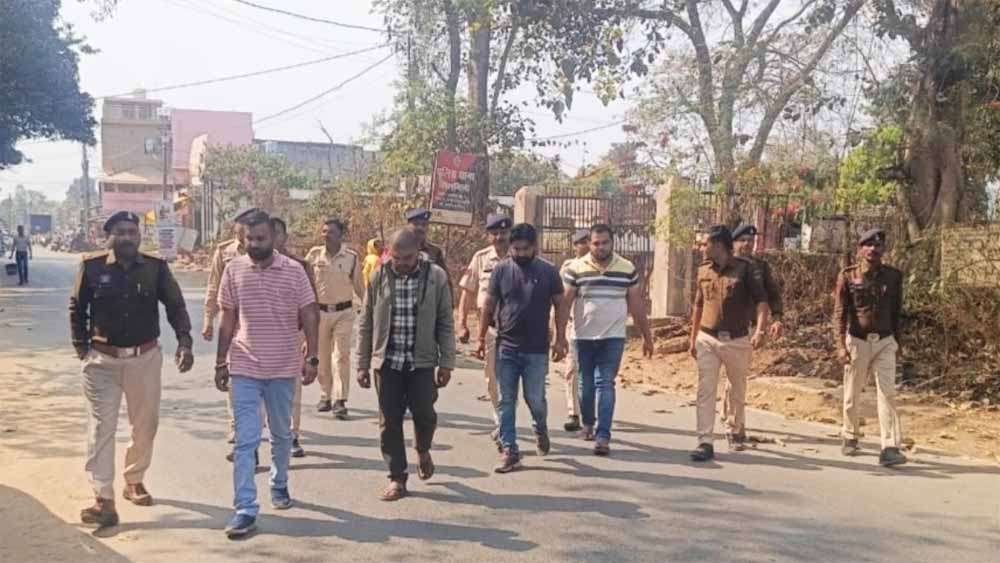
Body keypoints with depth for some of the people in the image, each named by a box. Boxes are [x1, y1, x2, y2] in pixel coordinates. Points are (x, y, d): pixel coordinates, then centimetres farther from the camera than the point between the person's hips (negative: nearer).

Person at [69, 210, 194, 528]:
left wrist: (184, 341, -14)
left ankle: (134, 481, 34)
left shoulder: (156, 268, -4)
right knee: (101, 428, -5)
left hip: (145, 358, 2)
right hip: (102, 360, -2)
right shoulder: (92, 267, -5)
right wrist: (81, 347, 2)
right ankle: (104, 500, -3)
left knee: (145, 425, 13)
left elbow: (175, 306, 0)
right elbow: (77, 308, 5)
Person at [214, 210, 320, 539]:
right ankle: (245, 509, -3)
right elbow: (227, 320, 6)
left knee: (282, 434, 17)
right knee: (245, 440, -4)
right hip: (244, 368, 0)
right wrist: (221, 363, 6)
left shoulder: (294, 270, -4)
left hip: (283, 367, 0)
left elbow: (309, 316, -1)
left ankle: (279, 485, 39)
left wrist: (311, 357, -8)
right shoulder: (233, 270, 1)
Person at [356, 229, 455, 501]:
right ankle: (397, 478, 17)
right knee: (389, 421, 3)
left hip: (422, 361, -1)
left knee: (424, 413, -4)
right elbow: (366, 324, 4)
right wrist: (363, 364, 3)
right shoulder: (378, 277, -2)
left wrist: (446, 362, -2)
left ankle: (423, 450, 30)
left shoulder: (436, 277, -4)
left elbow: (445, 323, 1)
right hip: (387, 361, 1)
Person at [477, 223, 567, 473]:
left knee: (535, 399, 2)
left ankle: (540, 430, 33)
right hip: (506, 347, 1)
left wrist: (560, 339, -3)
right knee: (506, 402, 3)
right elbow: (489, 305, 6)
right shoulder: (501, 269, 1)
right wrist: (481, 338, 4)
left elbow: (560, 307, 4)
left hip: (536, 350, -1)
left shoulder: (548, 272, -1)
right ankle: (509, 451, 11)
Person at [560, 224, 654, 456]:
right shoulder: (576, 269, -4)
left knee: (605, 384, -6)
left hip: (613, 337, 0)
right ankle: (587, 423, 35)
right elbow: (565, 303, -3)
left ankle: (603, 436, -8)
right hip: (584, 337, 0)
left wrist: (647, 337, 10)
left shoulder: (628, 269, 2)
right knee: (586, 384, 12)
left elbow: (637, 304, 8)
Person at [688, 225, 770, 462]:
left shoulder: (745, 268, -7)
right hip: (707, 339, 3)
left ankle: (735, 428, 38)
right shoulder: (704, 270, 6)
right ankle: (705, 442, -6)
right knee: (705, 390, -6)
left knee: (738, 390, 15)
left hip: (737, 340, -2)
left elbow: (761, 301, -10)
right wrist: (693, 339, 15)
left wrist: (760, 329, -26)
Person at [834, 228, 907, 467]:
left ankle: (890, 448, -9)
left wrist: (897, 340, 13)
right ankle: (851, 438, 30)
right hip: (858, 341, -1)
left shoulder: (894, 276, 1)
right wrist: (841, 345, -14)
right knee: (852, 394, 11)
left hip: (885, 342, 1)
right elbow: (840, 313, -6)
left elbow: (897, 311, 10)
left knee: (888, 393, -7)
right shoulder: (848, 276, -5)